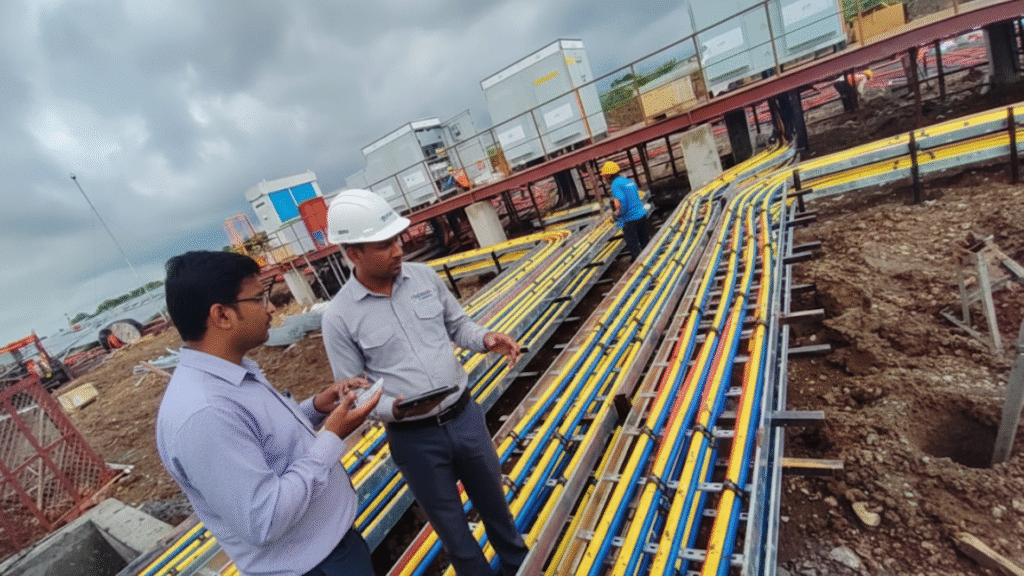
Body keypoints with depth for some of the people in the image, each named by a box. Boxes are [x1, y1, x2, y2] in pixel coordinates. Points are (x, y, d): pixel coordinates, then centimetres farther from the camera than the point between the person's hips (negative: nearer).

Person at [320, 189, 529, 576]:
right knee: (449, 522, 19)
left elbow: (456, 324, 6)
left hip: (465, 414, 4)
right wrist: (394, 409, -26)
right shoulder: (339, 317, -14)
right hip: (414, 439, -3)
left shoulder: (423, 275, -4)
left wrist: (484, 338, -14)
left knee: (494, 502, 25)